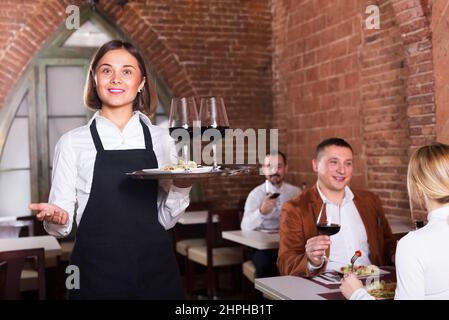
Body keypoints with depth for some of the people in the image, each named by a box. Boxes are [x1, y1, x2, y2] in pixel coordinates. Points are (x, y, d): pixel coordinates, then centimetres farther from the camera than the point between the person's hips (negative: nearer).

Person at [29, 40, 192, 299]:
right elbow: (62, 225, -3)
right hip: (97, 272, -2)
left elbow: (166, 219, 5)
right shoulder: (73, 142, -2)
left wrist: (182, 186, -12)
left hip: (156, 269, 2)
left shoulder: (161, 139, 4)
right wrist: (57, 218, -23)